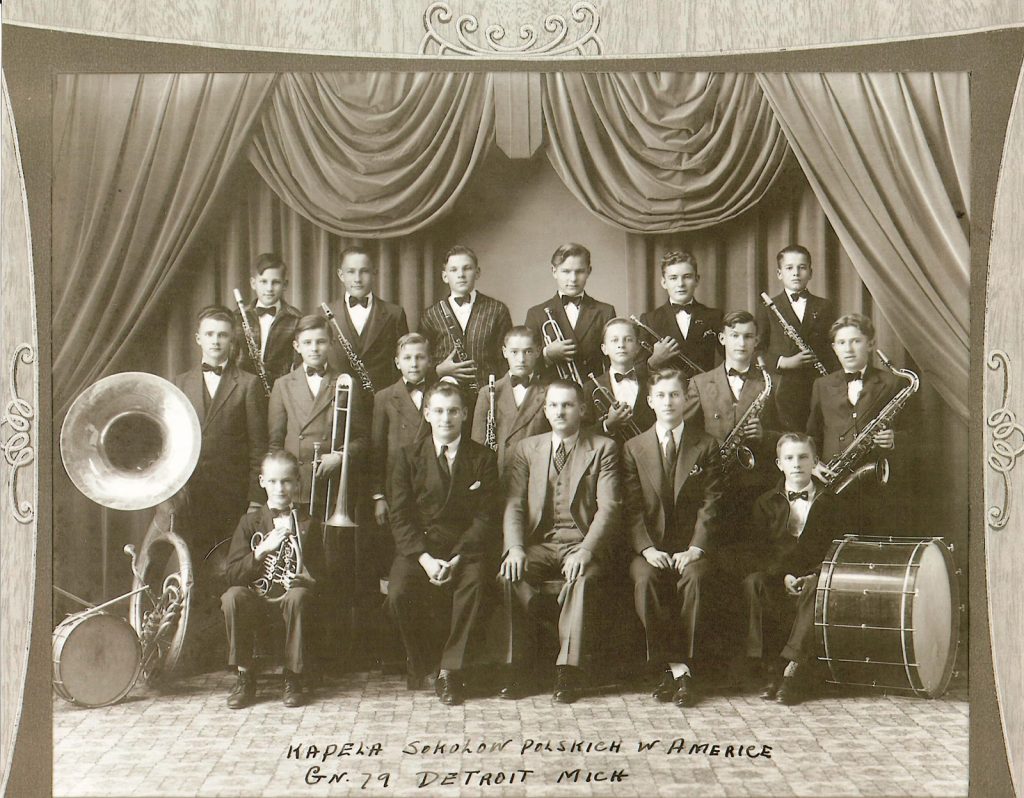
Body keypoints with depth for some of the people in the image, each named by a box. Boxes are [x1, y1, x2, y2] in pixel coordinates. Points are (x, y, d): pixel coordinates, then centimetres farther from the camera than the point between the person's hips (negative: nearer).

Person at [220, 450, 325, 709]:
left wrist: (305, 577, -19)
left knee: (298, 597, -35)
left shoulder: (307, 524, 6)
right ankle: (244, 676, -17)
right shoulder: (250, 522, 6)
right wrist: (261, 551, -17)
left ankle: (293, 677, -20)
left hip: (291, 592, -1)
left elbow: (318, 573, 5)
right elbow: (232, 574, -3)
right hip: (257, 596, 1)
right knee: (232, 596, -31)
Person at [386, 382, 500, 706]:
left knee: (474, 584, -33)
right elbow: (400, 518, 1)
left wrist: (457, 558, -17)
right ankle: (421, 663, -1)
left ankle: (450, 669, -18)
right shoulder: (408, 457, 8)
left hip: (466, 548, -1)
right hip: (418, 548, 1)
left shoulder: (483, 458, 7)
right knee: (399, 592, -28)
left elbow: (485, 517, -1)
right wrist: (425, 558, -16)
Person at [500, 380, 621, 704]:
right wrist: (515, 548, -13)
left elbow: (608, 507, -4)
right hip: (539, 543, 2)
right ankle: (514, 667, -19)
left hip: (582, 544, -2)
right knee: (510, 577, -27)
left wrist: (585, 551, -20)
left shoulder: (603, 448, 6)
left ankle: (569, 671, -27)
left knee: (580, 580, -34)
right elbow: (514, 504, 5)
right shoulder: (526, 448, 14)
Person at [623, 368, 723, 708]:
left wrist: (695, 548, -15)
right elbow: (633, 507, 2)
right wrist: (647, 548, -14)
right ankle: (676, 669, -26)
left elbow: (711, 503, -1)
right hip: (650, 547, 1)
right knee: (645, 579, -31)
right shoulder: (634, 447, 10)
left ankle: (680, 669, -24)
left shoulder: (706, 445, 8)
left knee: (693, 577, -33)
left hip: (691, 547, -1)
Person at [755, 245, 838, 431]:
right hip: (782, 393, -2)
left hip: (820, 389, 2)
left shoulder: (824, 307, 15)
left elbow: (834, 349, 13)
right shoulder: (768, 308, 8)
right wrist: (783, 362, -13)